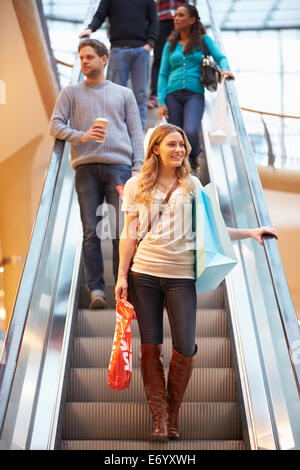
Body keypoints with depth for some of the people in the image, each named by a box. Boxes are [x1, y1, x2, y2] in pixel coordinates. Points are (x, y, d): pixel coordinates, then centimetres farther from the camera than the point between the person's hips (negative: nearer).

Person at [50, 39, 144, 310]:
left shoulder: (124, 94, 21)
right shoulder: (71, 93, 20)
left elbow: (136, 133, 14)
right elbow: (55, 126, 9)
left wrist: (137, 167, 0)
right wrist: (81, 136, -10)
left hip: (119, 166, 0)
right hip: (86, 167, 0)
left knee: (122, 230, -5)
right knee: (91, 231, -5)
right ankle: (96, 288, -2)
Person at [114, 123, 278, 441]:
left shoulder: (192, 185, 11)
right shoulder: (136, 185, 9)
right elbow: (129, 233, 7)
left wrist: (249, 233, 3)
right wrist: (122, 275, 0)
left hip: (181, 275, 1)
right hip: (144, 272, 0)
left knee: (185, 349, -3)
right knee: (150, 346, 2)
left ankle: (173, 414, 21)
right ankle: (159, 418, 16)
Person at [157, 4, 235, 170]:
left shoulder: (204, 40, 13)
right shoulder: (170, 44, 17)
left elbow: (221, 58, 4)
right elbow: (163, 74, 11)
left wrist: (224, 69, -22)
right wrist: (161, 102, -1)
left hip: (195, 95, -2)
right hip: (172, 95, 3)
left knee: (191, 132, -24)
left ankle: (193, 157, 7)